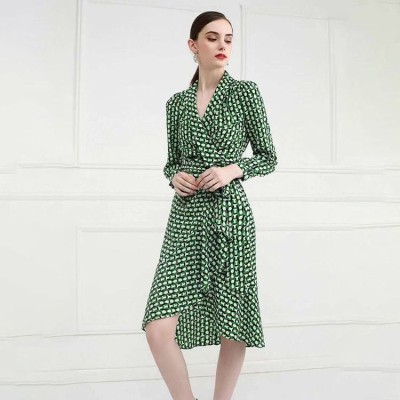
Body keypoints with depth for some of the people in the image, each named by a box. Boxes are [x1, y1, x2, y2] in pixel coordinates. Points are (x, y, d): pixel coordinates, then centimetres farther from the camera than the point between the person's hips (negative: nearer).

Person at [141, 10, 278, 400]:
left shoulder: (245, 91, 4)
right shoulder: (177, 102, 12)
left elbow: (268, 157, 6)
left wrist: (233, 169, -11)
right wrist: (175, 176, -3)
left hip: (229, 213, -2)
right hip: (185, 215, 3)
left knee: (232, 324, 5)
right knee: (159, 328, -8)